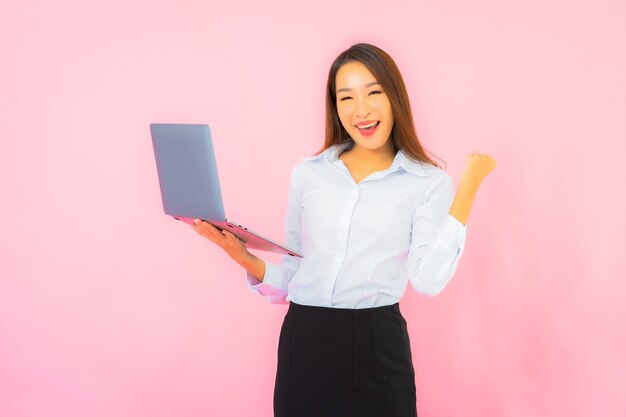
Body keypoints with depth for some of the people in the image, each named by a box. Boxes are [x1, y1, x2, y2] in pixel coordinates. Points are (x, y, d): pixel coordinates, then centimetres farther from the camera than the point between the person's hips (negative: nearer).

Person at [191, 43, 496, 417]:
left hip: (377, 345, -3)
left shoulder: (428, 182, -1)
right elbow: (294, 274, 13)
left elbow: (428, 280, -14)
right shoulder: (308, 174, 9)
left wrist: (468, 186, -12)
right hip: (303, 342, 3)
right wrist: (243, 257, -4)